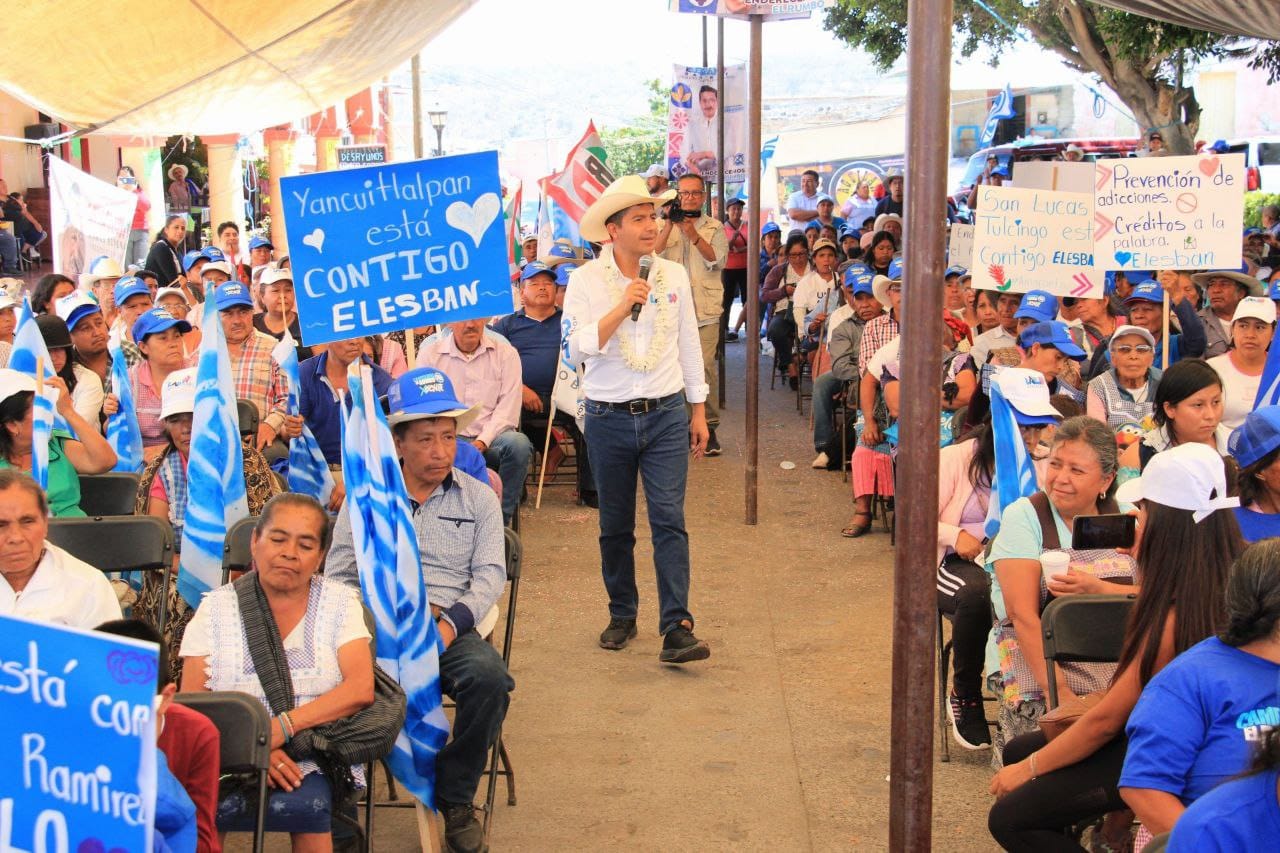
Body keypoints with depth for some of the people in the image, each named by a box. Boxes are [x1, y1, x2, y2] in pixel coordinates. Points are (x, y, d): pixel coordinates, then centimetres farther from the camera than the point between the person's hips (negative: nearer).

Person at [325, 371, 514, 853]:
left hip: (450, 627, 1)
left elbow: (490, 574, 8)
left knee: (489, 678, -32)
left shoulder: (478, 499, 18)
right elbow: (337, 575, 8)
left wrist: (451, 622, -13)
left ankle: (454, 798, -10)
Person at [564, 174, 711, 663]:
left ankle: (676, 629, -10)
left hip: (666, 416, 1)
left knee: (669, 520, -8)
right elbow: (576, 348, -14)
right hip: (609, 418, -1)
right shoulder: (585, 280, -4)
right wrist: (623, 306, -22)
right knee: (615, 526, 9)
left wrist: (699, 411, 14)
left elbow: (689, 346, 13)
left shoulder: (674, 276, 5)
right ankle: (622, 616, 25)